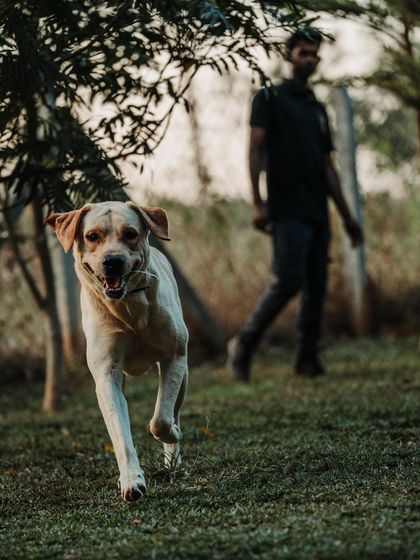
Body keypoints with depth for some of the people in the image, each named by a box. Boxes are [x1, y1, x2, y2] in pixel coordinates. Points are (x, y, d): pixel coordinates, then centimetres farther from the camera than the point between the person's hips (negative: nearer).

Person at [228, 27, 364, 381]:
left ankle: (308, 358, 7)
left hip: (318, 212, 6)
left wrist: (347, 216, 16)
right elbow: (256, 149, -6)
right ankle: (244, 345, -2)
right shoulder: (271, 98, 4)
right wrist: (257, 203, -17)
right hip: (287, 210, -6)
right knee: (289, 280, -15)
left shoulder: (318, 110, 21)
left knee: (317, 286, 2)